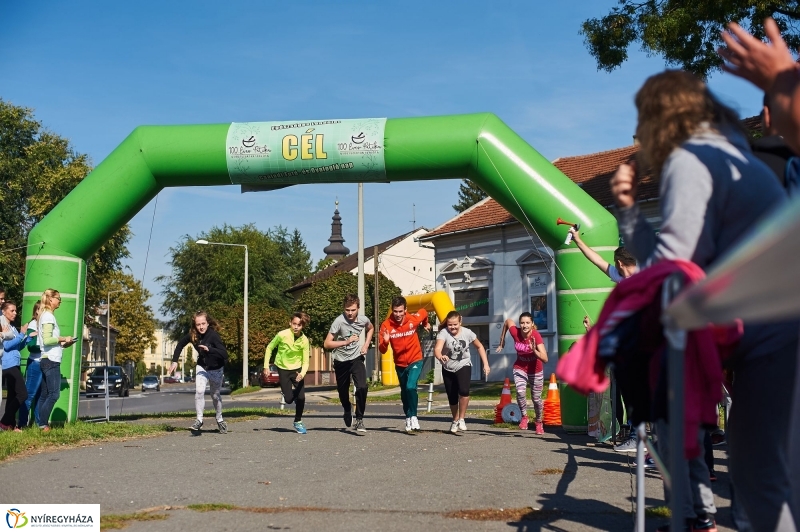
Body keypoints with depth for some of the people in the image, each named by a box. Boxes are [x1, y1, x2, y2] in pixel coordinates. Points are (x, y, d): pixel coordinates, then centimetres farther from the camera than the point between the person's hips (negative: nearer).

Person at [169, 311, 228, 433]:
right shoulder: (192, 335, -17)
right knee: (199, 391, -20)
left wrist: (209, 349, -50)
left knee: (215, 395, 14)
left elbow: (224, 354, -38)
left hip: (216, 369, -2)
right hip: (202, 367, 2)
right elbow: (180, 344, 2)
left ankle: (220, 420, 36)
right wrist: (174, 361, -5)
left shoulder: (213, 335, -31)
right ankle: (199, 419, -11)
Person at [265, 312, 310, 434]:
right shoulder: (282, 335, -20)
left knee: (301, 397, -10)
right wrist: (266, 365, -6)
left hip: (297, 369, 1)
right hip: (283, 369, -1)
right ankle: (287, 392, 34)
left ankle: (298, 422, 15)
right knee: (289, 400, -5)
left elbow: (305, 361, -12)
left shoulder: (304, 340, -16)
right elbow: (269, 348, -3)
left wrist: (302, 374, -30)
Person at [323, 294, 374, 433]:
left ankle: (359, 420, -7)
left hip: (356, 358, 1)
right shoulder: (339, 321, -23)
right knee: (343, 391, 13)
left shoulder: (363, 320, -10)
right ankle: (347, 410, 47)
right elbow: (327, 344, -22)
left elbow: (371, 328, 16)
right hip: (341, 361, -1)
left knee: (362, 387, -20)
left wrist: (366, 345, 3)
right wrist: (347, 341, -29)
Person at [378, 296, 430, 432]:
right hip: (400, 363, 3)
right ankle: (408, 418, 36)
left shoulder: (414, 319, -18)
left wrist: (426, 324, 25)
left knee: (411, 387, -23)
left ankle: (413, 417, -11)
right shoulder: (386, 325, -19)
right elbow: (382, 350, -19)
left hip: (415, 360, -2)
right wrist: (385, 342, -40)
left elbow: (424, 312, 8)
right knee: (404, 391, 17)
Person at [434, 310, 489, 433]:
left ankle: (461, 419, -9)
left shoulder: (467, 333, -13)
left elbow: (479, 346, 3)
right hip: (448, 369, 1)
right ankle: (455, 420, 37)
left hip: (464, 366, 0)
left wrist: (486, 364, -2)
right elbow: (437, 349, -38)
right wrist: (440, 357, -61)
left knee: (464, 390, -27)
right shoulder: (443, 333, -21)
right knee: (452, 398, 8)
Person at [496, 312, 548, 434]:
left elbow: (545, 359, -36)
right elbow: (508, 321, 3)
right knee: (520, 392, -23)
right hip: (520, 369, 2)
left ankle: (538, 422, 37)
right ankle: (524, 417, 0)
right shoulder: (515, 333, -21)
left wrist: (534, 350, -54)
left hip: (535, 371, -1)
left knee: (536, 398, 10)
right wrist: (502, 341, 8)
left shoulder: (536, 335, -30)